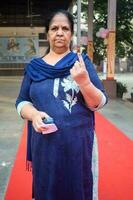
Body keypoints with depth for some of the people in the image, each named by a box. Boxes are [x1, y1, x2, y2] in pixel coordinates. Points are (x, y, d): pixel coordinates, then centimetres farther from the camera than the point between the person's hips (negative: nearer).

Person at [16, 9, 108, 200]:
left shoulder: (82, 62, 1)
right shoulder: (34, 66, 6)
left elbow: (99, 104, -3)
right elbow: (21, 102, 8)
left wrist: (84, 81, -22)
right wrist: (34, 114, -13)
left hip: (78, 143, -1)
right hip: (44, 145, 2)